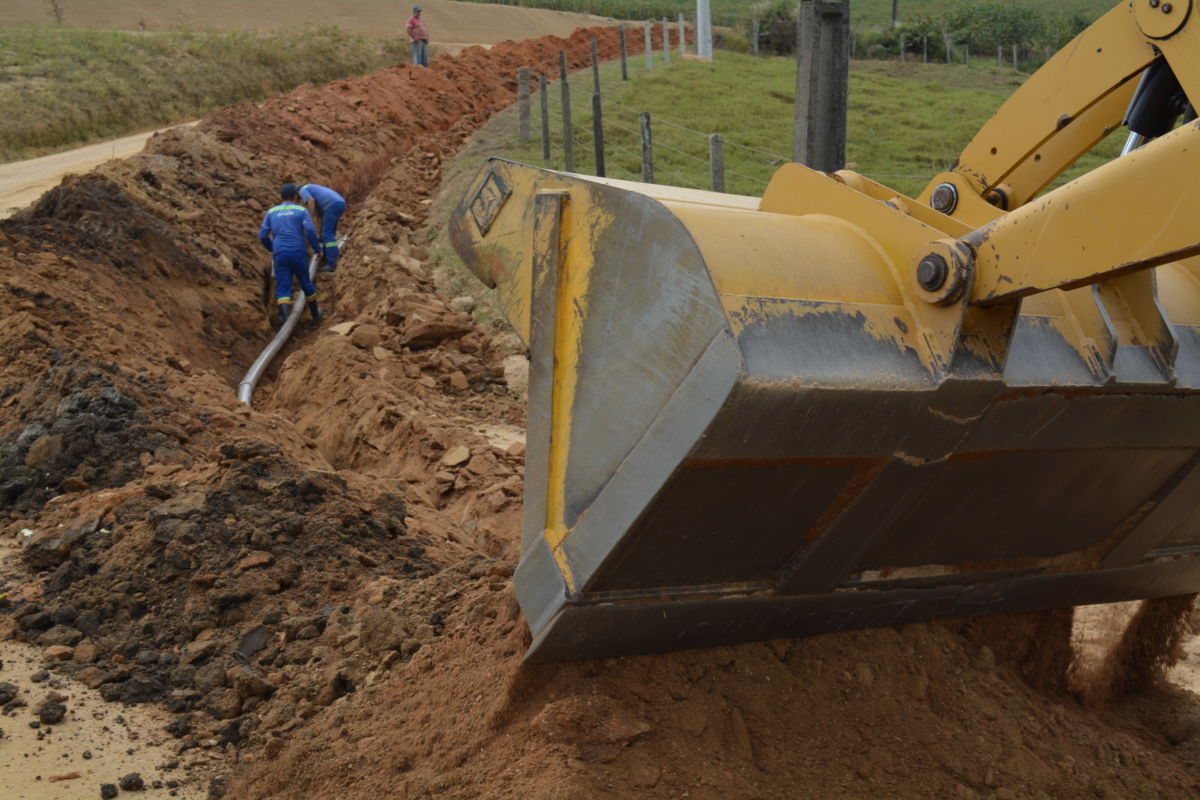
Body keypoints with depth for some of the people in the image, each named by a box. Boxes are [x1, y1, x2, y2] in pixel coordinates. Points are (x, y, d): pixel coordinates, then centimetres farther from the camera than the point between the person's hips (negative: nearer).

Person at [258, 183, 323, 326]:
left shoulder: (271, 212, 14)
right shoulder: (301, 210, 7)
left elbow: (263, 235, 9)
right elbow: (310, 230, -10)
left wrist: (271, 249, 29)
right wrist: (317, 248, 5)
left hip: (280, 255, 1)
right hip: (298, 253, -1)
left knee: (283, 289, -5)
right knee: (306, 283, 20)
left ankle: (284, 317, -28)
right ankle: (315, 314, 35)